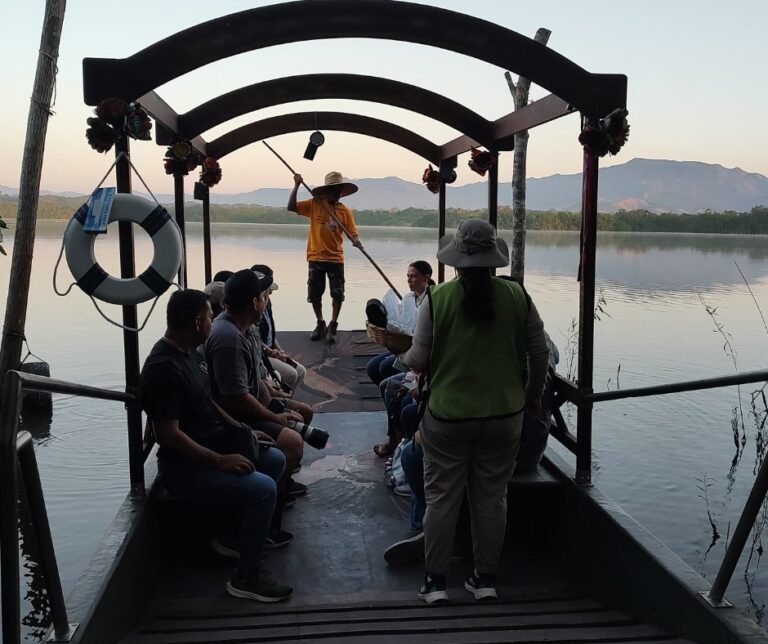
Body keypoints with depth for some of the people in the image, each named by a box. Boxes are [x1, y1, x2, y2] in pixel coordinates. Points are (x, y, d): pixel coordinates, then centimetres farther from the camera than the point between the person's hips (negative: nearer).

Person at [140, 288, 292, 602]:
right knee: (263, 488, -22)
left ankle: (235, 536, 19)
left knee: (275, 460, 13)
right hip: (185, 466, -10)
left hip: (214, 445, 10)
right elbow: (168, 435, -27)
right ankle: (246, 577, -7)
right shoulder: (163, 369, -26)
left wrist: (239, 429, 6)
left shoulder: (191, 353, 5)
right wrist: (220, 461, -24)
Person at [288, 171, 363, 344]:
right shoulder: (314, 204, -1)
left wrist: (356, 240, -27)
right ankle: (320, 324, 27)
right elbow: (291, 207, -8)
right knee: (314, 295, 8)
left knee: (338, 294, 0)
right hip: (316, 258, 0)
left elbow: (353, 233, -5)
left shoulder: (344, 211, 0)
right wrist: (296, 186, -17)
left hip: (336, 259, 0)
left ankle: (333, 326, 16)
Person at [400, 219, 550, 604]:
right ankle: (486, 579, 24)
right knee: (491, 498, 14)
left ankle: (435, 581, 19)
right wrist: (534, 396, 18)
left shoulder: (438, 298, -10)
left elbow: (419, 360, -7)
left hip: (448, 416, -2)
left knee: (441, 498, 10)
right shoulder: (517, 297, -4)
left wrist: (404, 357, 16)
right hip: (504, 414, 2)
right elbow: (539, 353, 2)